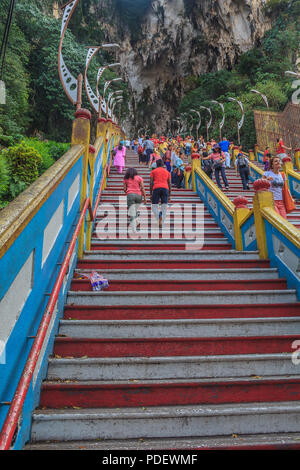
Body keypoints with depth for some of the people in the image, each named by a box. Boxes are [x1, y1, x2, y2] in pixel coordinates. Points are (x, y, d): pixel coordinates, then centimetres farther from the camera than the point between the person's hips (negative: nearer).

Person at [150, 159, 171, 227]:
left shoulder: (153, 171, 15)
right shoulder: (167, 172, 21)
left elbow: (151, 183, 5)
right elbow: (169, 184, 15)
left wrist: (150, 194, 6)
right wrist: (169, 195, 17)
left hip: (156, 188, -1)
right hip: (165, 189, 2)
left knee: (154, 207, 3)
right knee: (164, 208, 6)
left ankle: (159, 214, -28)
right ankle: (161, 223, -2)